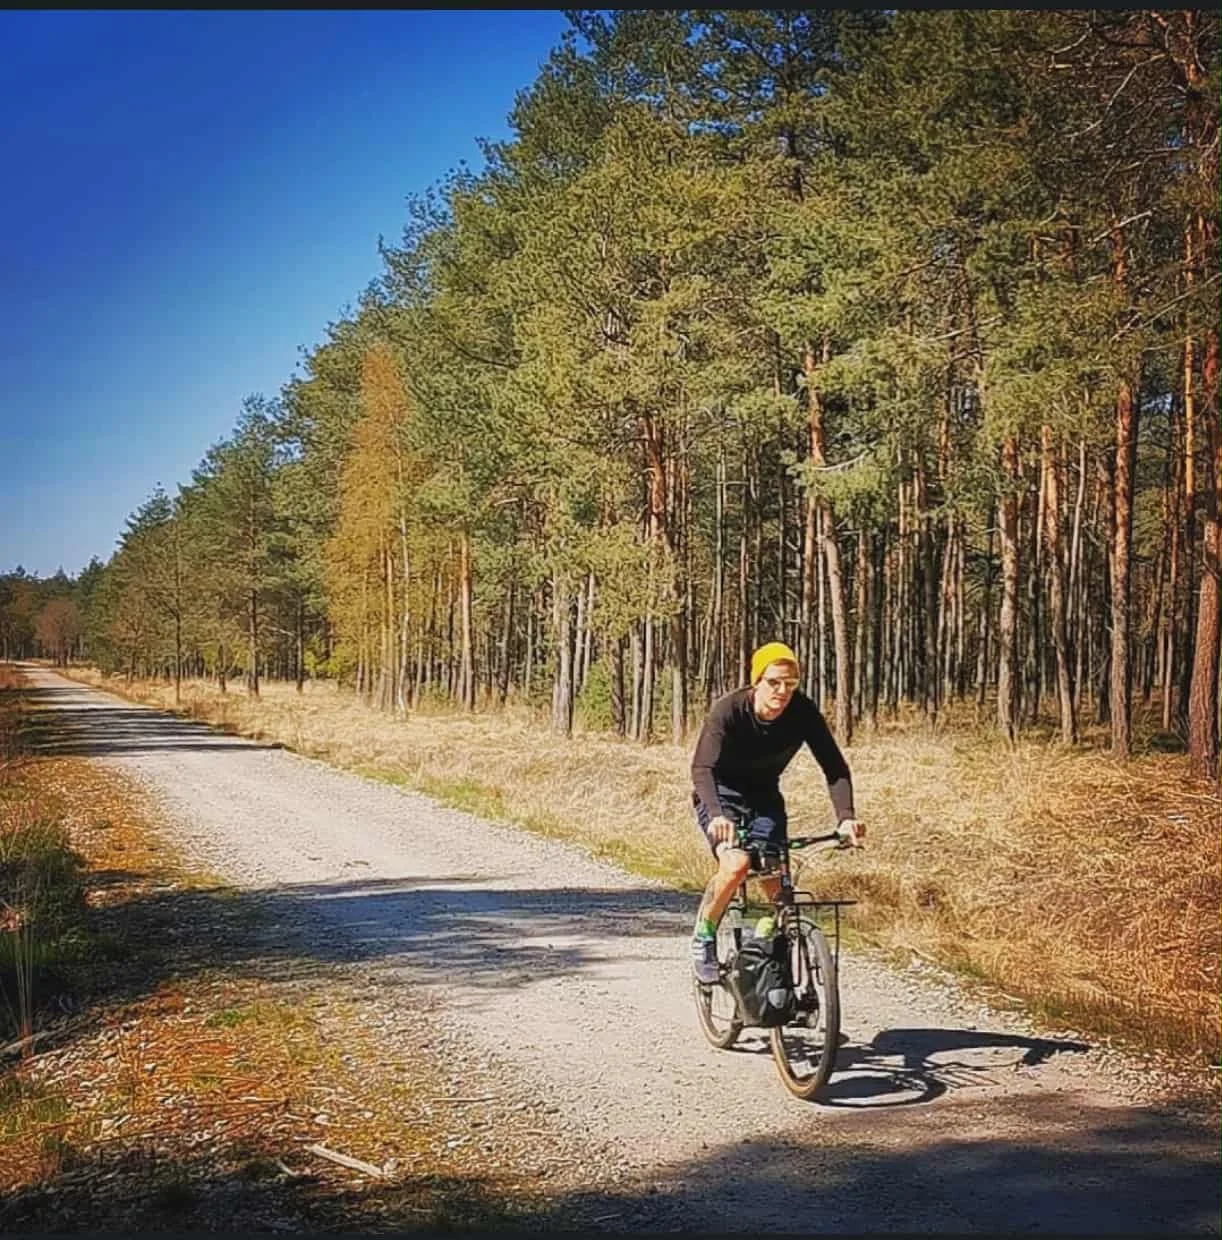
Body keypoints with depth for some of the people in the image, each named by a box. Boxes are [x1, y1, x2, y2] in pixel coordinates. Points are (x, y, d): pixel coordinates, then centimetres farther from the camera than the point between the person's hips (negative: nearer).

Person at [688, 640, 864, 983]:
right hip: (720, 794, -4)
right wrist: (717, 815, -55)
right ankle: (703, 937, -5)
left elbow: (835, 767, -20)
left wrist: (846, 817, -37)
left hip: (764, 797, 4)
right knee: (736, 864, -28)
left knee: (775, 883, -9)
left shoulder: (803, 712, -20)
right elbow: (703, 768, -37)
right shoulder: (728, 710, -28)